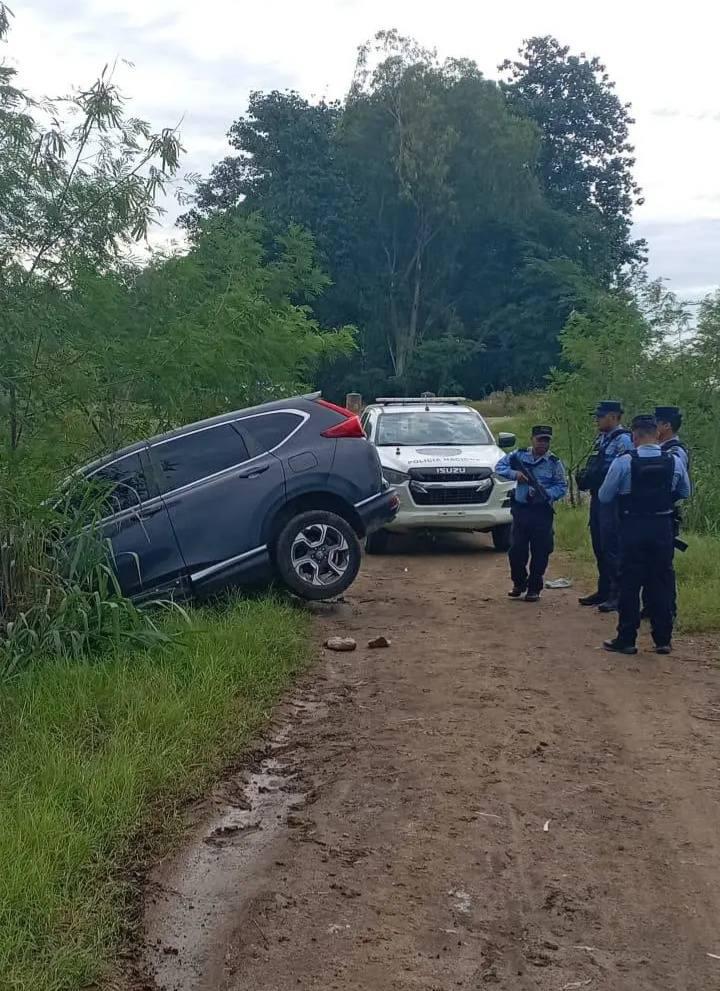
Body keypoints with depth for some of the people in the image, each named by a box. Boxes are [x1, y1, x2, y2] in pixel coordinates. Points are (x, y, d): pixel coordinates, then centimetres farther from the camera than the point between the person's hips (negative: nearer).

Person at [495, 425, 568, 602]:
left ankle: (534, 588, 14)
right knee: (516, 550, 4)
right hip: (520, 509, 2)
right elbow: (499, 467, 6)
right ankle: (519, 584, 25)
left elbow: (562, 486, -2)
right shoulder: (519, 456, 4)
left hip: (542, 512, -2)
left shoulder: (554, 462, -1)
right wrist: (514, 473, -12)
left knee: (540, 552, 1)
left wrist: (547, 494, -20)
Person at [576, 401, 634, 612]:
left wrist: (591, 476, -19)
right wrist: (584, 476, 6)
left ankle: (618, 595, -3)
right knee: (599, 546, 15)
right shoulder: (601, 438, 17)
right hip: (598, 498, 10)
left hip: (612, 501, -9)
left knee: (612, 547, -8)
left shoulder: (623, 440, -12)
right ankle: (604, 590, 25)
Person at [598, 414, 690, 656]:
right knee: (661, 582, 11)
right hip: (663, 527, 3)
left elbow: (604, 497, -5)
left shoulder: (624, 462, -12)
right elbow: (685, 492, 14)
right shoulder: (674, 461, -1)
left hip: (634, 528, -3)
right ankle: (663, 639, 16)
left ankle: (626, 640, 9)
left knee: (630, 583, 5)